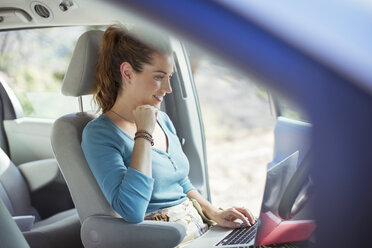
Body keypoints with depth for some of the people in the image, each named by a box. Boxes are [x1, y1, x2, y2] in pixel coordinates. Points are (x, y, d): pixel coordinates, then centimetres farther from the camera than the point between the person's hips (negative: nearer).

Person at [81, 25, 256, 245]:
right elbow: (131, 211, -24)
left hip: (201, 230, 8)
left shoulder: (162, 120, 13)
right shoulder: (99, 134, -11)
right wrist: (144, 134, -18)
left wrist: (214, 213, 5)